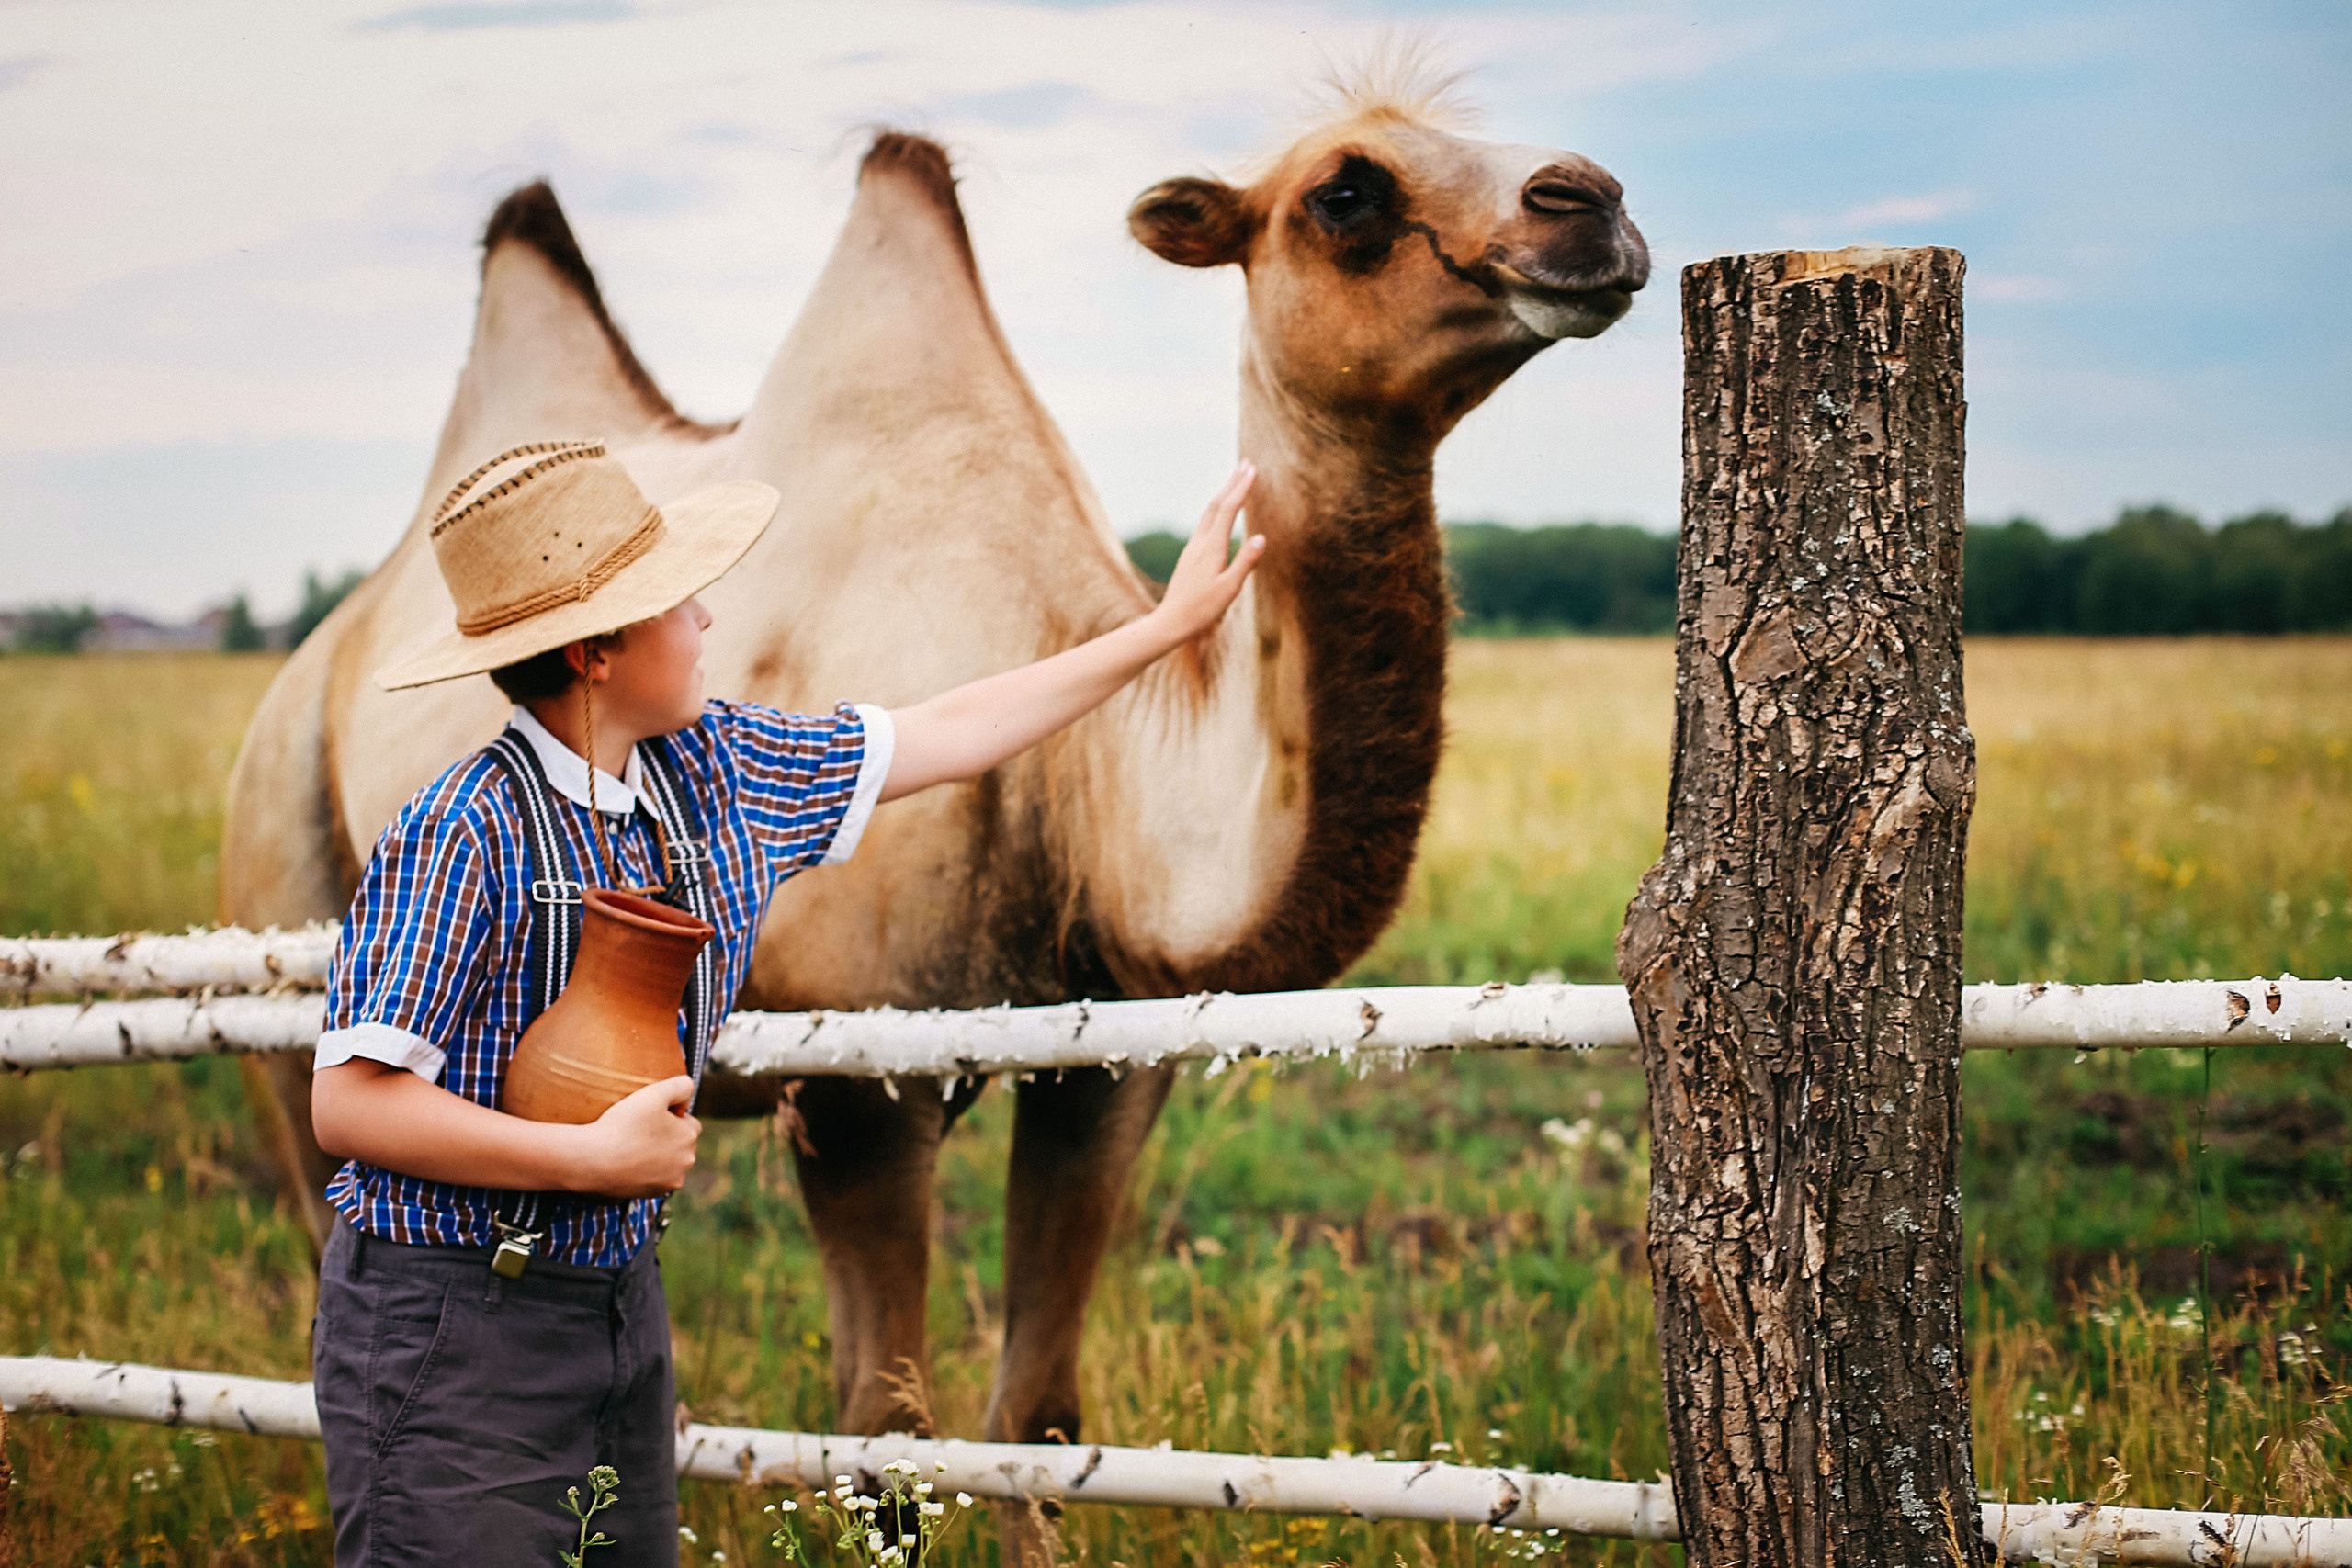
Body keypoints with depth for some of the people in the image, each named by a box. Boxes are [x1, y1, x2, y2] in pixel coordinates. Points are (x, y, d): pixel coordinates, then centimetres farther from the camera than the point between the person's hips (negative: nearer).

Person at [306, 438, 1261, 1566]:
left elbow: (945, 738, 15)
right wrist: (597, 1156, -23)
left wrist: (1171, 621, 19)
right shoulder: (463, 836, -20)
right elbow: (351, 1104, -23)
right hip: (451, 1330, -8)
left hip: (618, 1298, 8)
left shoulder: (715, 772, 4)